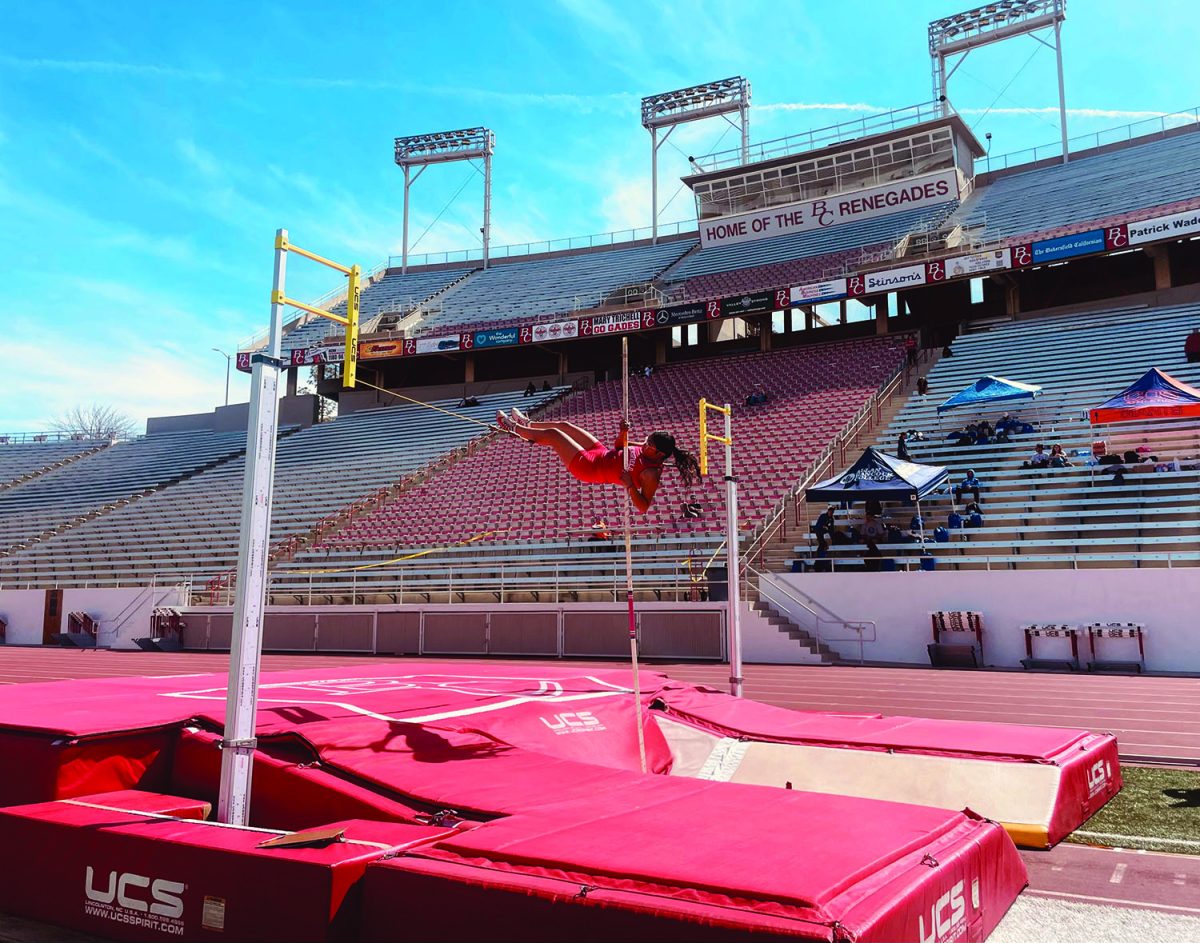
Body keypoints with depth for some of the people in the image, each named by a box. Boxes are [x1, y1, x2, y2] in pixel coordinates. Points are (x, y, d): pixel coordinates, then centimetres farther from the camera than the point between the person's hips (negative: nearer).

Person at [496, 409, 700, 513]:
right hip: (601, 452, 8)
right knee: (563, 426, 19)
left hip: (588, 466, -8)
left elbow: (643, 507, -30)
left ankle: (514, 427, 28)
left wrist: (630, 486, -41)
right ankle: (527, 424, 49)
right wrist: (623, 433, -9)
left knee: (552, 434, -1)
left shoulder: (651, 474, -30)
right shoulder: (646, 451, -7)